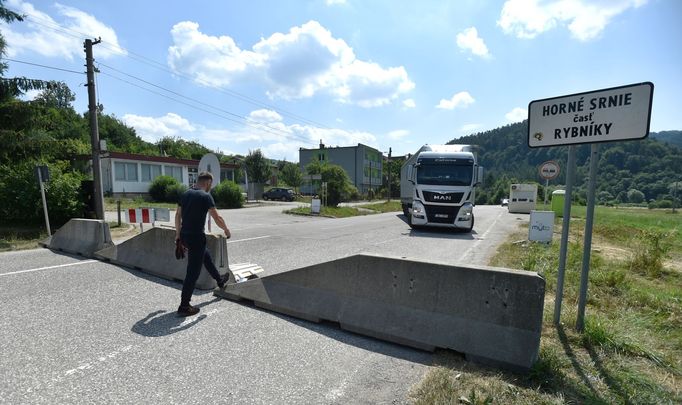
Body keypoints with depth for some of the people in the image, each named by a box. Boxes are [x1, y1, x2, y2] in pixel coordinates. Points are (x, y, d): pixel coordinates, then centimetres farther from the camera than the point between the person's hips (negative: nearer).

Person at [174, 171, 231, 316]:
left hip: (185, 236, 9)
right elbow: (217, 218, -14)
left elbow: (178, 215, 13)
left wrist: (178, 234, 20)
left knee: (206, 255, 29)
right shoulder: (206, 196, -13)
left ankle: (220, 280, 47)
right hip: (196, 237, -9)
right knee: (193, 272, 0)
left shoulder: (186, 194, 8)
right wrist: (226, 230, 3)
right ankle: (184, 307, 7)